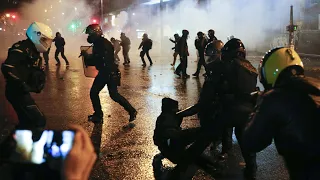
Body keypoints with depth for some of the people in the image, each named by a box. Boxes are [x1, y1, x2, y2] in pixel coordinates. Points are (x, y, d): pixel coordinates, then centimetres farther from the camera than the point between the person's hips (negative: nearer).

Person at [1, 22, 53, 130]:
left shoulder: (34, 51, 14)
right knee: (39, 121, -11)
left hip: (22, 92, 10)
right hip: (17, 92, -10)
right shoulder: (22, 48, -18)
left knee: (27, 122, 19)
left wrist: (40, 82, 1)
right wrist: (22, 85, -25)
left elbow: (37, 72, 23)